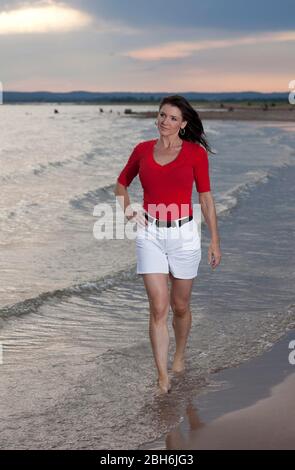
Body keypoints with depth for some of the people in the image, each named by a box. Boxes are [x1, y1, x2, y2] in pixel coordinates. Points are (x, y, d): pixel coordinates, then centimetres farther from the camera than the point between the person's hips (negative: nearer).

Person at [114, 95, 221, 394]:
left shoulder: (196, 152, -3)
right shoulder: (142, 150, 3)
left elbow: (205, 196, 1)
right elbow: (121, 183, 19)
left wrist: (215, 240, 0)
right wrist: (127, 209, 1)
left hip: (183, 234, -1)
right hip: (150, 235, 1)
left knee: (180, 306, 12)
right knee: (158, 307, -7)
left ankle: (180, 355, 39)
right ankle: (163, 377, -3)